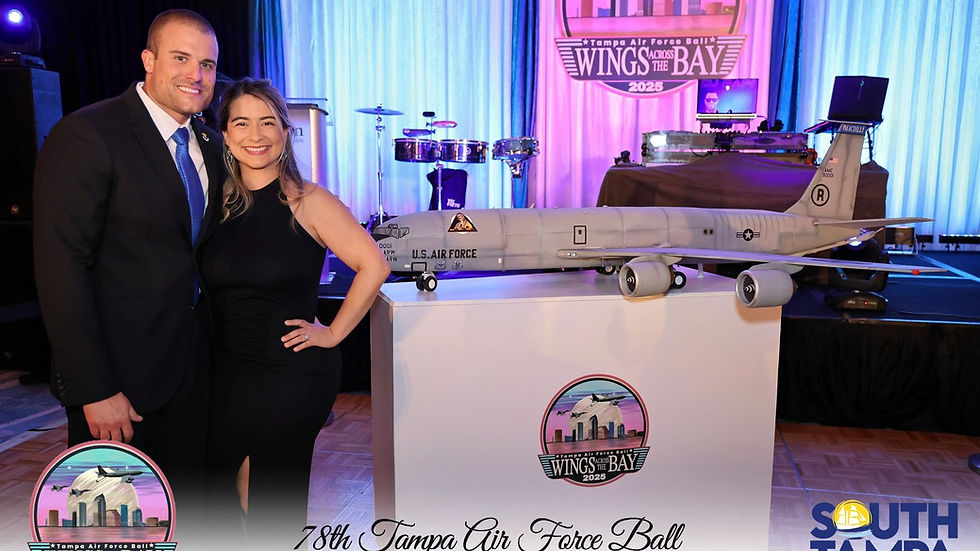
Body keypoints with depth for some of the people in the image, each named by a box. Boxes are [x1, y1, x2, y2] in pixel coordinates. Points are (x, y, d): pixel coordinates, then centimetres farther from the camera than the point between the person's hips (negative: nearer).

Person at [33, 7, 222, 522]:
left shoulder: (210, 143, 7)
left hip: (192, 363, 7)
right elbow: (61, 273, -19)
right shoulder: (84, 136, -16)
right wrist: (94, 390, -19)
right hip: (118, 373, -6)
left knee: (182, 501, 19)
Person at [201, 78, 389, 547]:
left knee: (274, 506, 11)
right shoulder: (220, 203, 4)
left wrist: (333, 332, -10)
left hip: (292, 373, -4)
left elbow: (373, 265, -13)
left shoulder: (306, 201, -10)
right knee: (217, 497, 15)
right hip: (225, 373, 5)